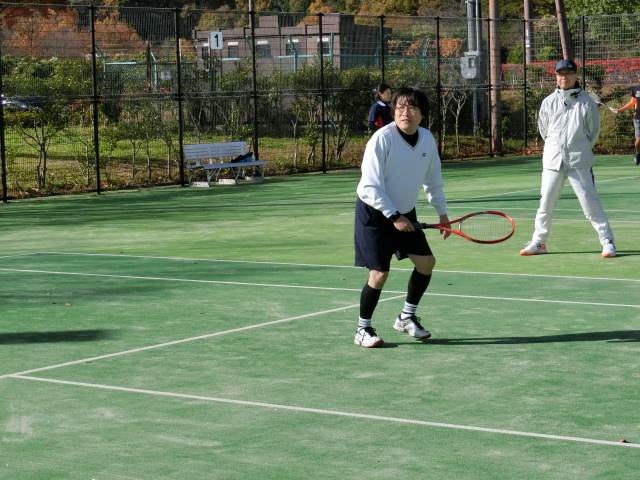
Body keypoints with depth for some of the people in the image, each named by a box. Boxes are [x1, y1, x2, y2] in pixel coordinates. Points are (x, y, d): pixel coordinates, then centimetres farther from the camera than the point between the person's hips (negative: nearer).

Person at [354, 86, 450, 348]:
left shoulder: (427, 139, -3)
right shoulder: (382, 139, -22)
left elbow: (433, 180, 13)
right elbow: (371, 187, -22)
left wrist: (442, 213, 9)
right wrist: (393, 216, -22)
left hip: (405, 213, 7)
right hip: (375, 214, -7)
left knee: (426, 261, 6)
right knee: (379, 274, -10)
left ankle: (406, 317, 25)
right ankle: (363, 329, 8)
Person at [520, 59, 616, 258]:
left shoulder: (586, 102, 0)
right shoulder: (548, 102, 7)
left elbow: (594, 132, 8)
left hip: (580, 163, -3)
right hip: (553, 160, 3)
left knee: (590, 201, -6)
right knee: (546, 202, 6)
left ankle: (608, 241, 0)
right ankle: (539, 242, 18)